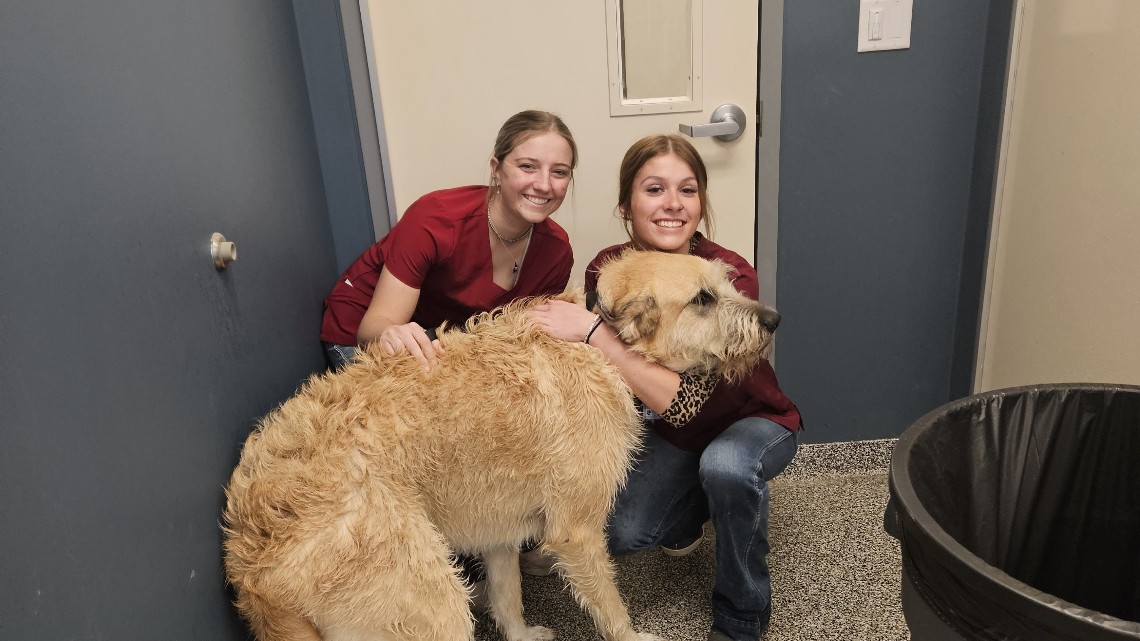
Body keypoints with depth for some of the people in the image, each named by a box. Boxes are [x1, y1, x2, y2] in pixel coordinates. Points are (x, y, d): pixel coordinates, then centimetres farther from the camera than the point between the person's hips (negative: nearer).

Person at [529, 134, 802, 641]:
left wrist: (591, 331, -42)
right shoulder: (607, 269, -18)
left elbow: (682, 401, -39)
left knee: (724, 466, -36)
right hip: (670, 433, 4)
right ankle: (691, 510, 20)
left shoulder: (730, 276, -32)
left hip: (752, 422, -3)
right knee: (617, 533, -17)